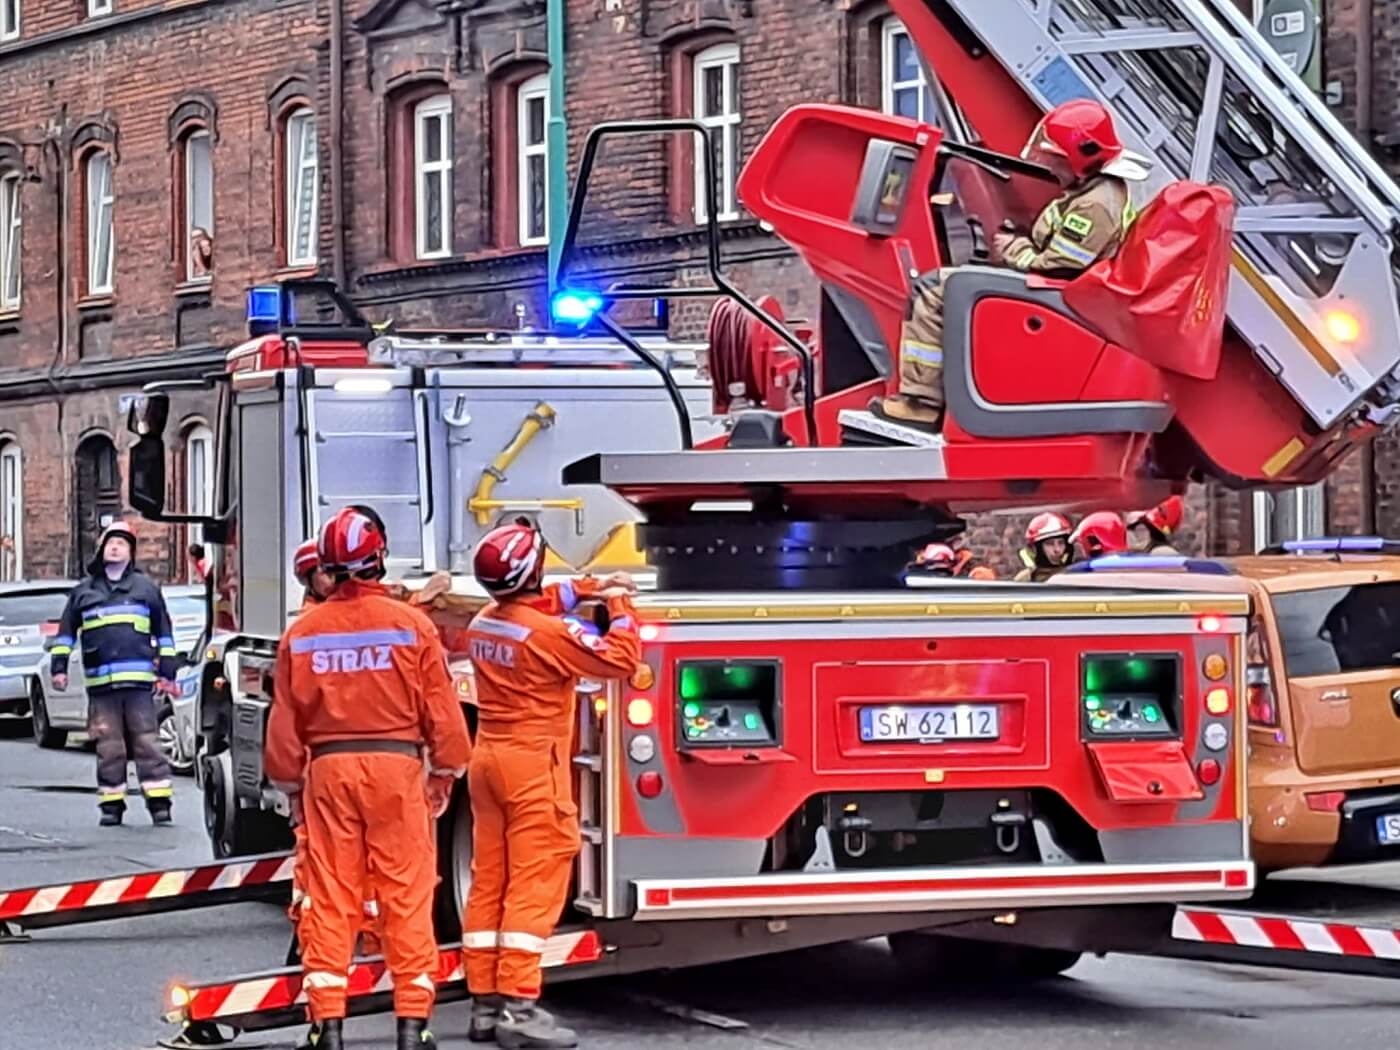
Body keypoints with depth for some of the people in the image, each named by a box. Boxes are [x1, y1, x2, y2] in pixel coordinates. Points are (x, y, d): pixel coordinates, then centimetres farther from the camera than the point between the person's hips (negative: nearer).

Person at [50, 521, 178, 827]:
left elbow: (163, 632, 14)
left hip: (139, 680, -1)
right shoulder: (84, 591, 14)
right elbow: (66, 631, 19)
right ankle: (111, 804, 7)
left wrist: (167, 672, 8)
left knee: (147, 742, -4)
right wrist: (59, 666, 11)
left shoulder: (145, 587, 12)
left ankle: (159, 802, -4)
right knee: (109, 747, 2)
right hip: (100, 684, 1)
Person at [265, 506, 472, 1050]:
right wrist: (445, 774, 10)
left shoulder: (303, 632, 1)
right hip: (396, 766, -2)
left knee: (329, 900, 5)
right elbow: (441, 710, -3)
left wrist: (290, 784, 17)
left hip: (329, 769, 2)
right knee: (406, 898, 2)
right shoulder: (411, 625, -5)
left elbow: (285, 720, 5)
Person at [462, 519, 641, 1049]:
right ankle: (518, 1007, -12)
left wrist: (586, 588, 21)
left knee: (488, 883, 9)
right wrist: (619, 607, 1)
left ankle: (485, 1003, 12)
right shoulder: (548, 634, -18)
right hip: (533, 765, -8)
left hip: (487, 758, 8)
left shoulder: (482, 623, 7)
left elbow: (531, 607, 28)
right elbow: (620, 659, -14)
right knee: (534, 886, -8)